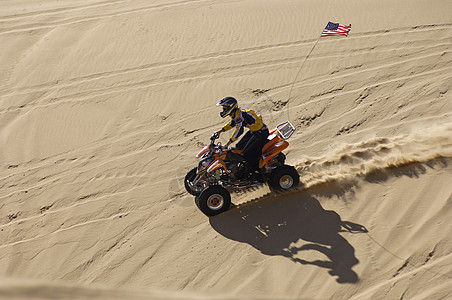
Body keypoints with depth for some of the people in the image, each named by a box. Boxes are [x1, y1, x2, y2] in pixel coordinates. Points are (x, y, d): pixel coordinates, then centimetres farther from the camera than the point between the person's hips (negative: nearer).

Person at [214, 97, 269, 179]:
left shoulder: (240, 114, -27)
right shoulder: (235, 114, 4)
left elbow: (239, 130, -35)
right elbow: (232, 123, 25)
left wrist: (228, 143, -36)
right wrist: (221, 130, 19)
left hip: (261, 133, -10)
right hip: (253, 131, 10)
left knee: (247, 153, -17)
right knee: (239, 147, 12)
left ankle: (256, 172, 0)